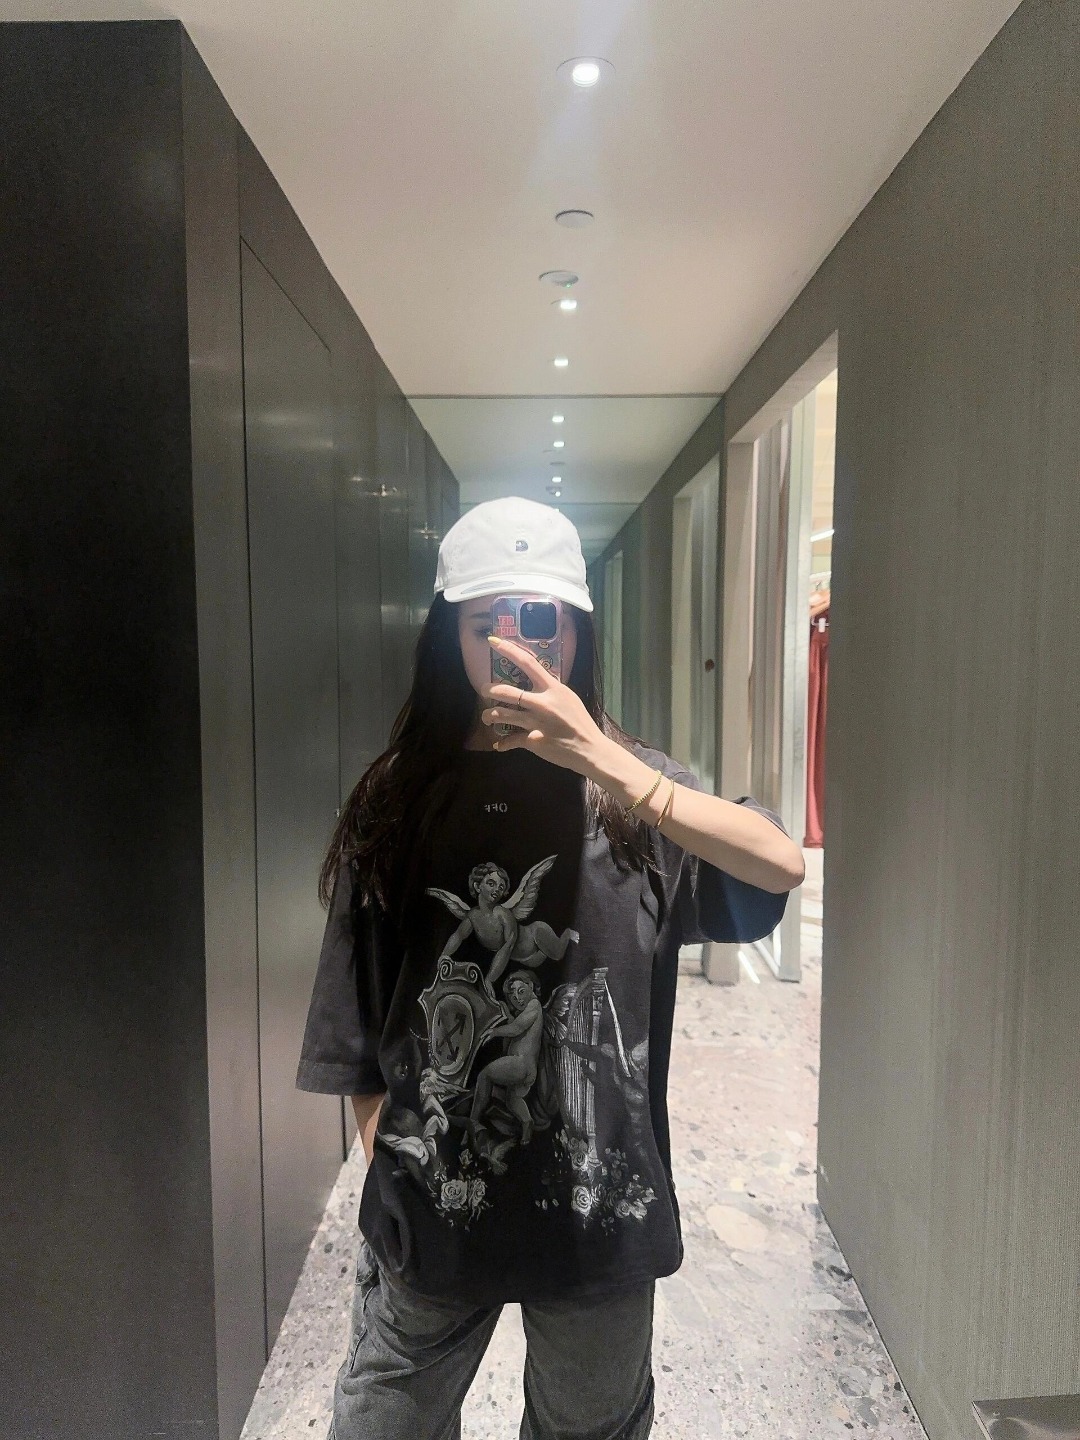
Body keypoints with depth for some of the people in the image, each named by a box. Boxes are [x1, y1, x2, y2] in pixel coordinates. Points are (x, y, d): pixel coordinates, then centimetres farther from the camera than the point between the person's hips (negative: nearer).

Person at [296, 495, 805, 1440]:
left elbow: (781, 867, -25)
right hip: (430, 1206, 1)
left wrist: (600, 759, -33)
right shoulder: (397, 802, -3)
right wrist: (384, 1169, 5)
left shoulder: (629, 794, -6)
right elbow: (359, 1031, 3)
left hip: (599, 1205, 0)